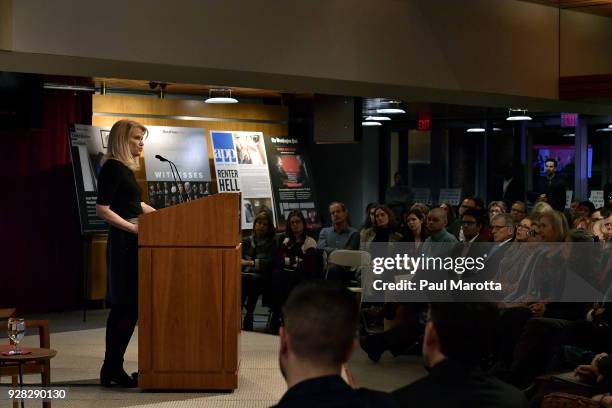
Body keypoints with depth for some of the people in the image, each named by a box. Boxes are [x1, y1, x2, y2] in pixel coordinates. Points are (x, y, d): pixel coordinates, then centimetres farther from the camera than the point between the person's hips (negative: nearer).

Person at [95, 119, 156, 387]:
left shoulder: (126, 169, 17)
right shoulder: (112, 168, -10)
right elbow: (102, 210, -18)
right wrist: (132, 227, -23)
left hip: (132, 243, 9)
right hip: (122, 242, -9)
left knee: (130, 305, 8)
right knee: (124, 305, -8)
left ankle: (113, 368, 13)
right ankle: (112, 369, -1)